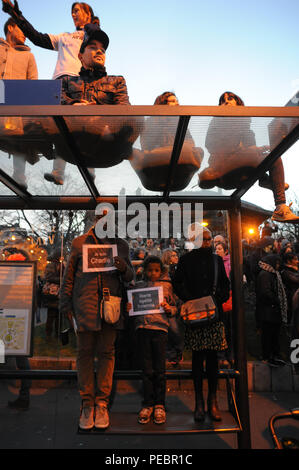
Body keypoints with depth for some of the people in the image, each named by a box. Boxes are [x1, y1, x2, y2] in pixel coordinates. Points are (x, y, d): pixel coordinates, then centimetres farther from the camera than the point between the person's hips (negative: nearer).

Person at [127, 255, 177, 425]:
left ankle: (159, 405, 16)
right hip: (142, 327, 1)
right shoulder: (139, 286, 13)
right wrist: (129, 308, -4)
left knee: (160, 369, 3)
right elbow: (134, 306, 17)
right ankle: (148, 404, 18)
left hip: (160, 328, -1)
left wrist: (169, 309, -10)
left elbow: (175, 307, 10)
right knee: (147, 369, 6)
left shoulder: (166, 286, 9)